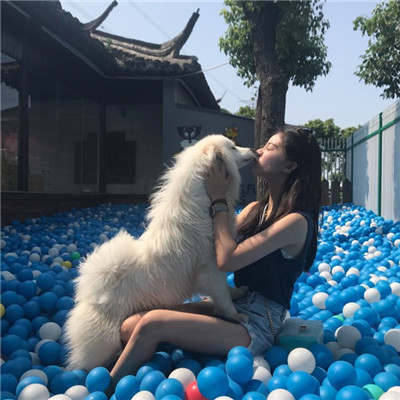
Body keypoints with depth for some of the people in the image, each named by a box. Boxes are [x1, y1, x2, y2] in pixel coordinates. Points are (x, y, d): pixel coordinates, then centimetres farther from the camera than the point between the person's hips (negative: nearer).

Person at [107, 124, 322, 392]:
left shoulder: (296, 221, -14)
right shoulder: (255, 209, 11)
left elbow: (227, 260, -22)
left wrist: (219, 200, -12)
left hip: (256, 327, -7)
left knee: (151, 324, -23)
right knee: (130, 326, -13)